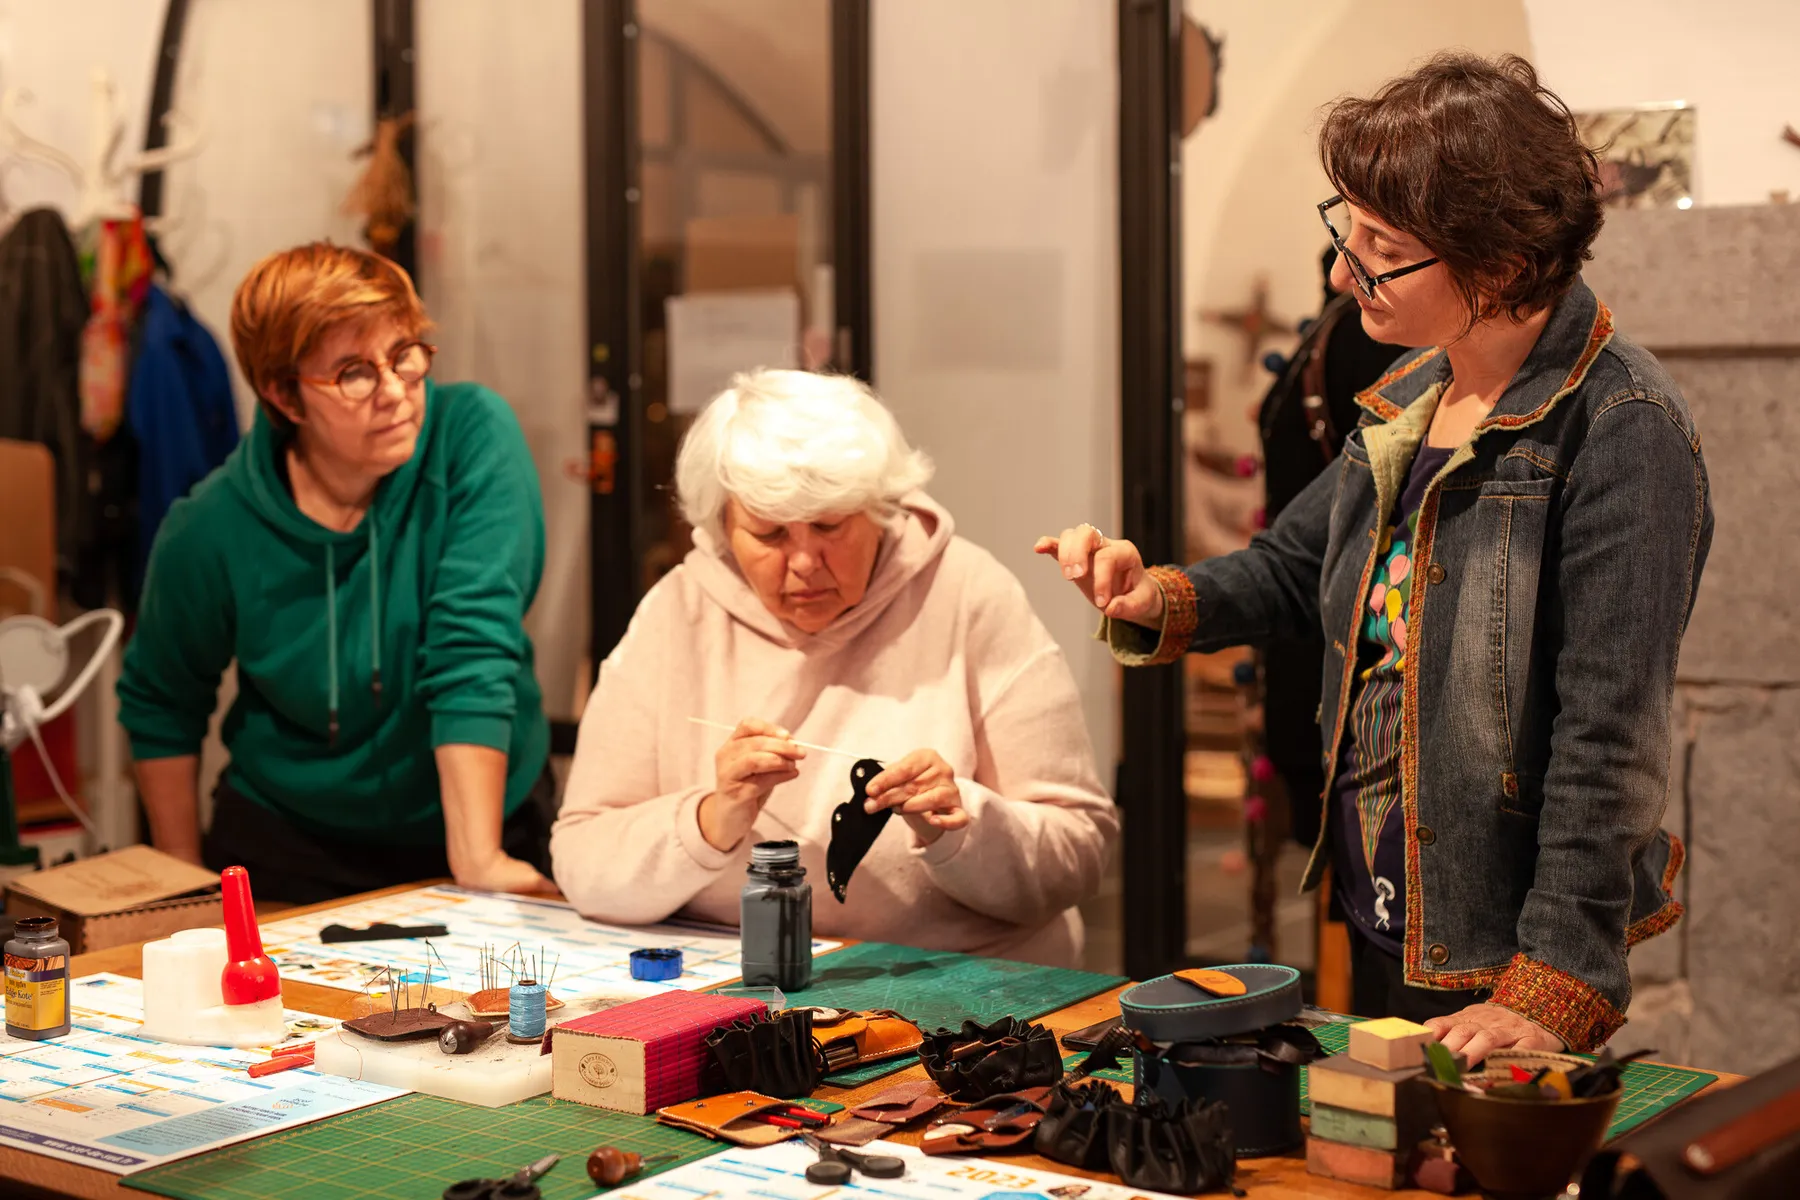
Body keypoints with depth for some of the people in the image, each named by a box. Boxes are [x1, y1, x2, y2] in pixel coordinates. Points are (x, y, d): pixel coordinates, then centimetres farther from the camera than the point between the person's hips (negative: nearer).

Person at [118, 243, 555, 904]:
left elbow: (475, 650, -21)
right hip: (288, 843, 0)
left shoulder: (474, 434, -15)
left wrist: (478, 858, -25)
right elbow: (159, 708, 5)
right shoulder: (209, 531, -11)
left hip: (487, 817, 0)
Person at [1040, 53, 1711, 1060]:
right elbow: (1295, 567, 22)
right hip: (1380, 929, 8)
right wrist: (1156, 601, 2)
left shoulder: (1620, 428, -18)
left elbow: (1610, 734, -22)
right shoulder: (1411, 398, 7)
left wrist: (1551, 993, -25)